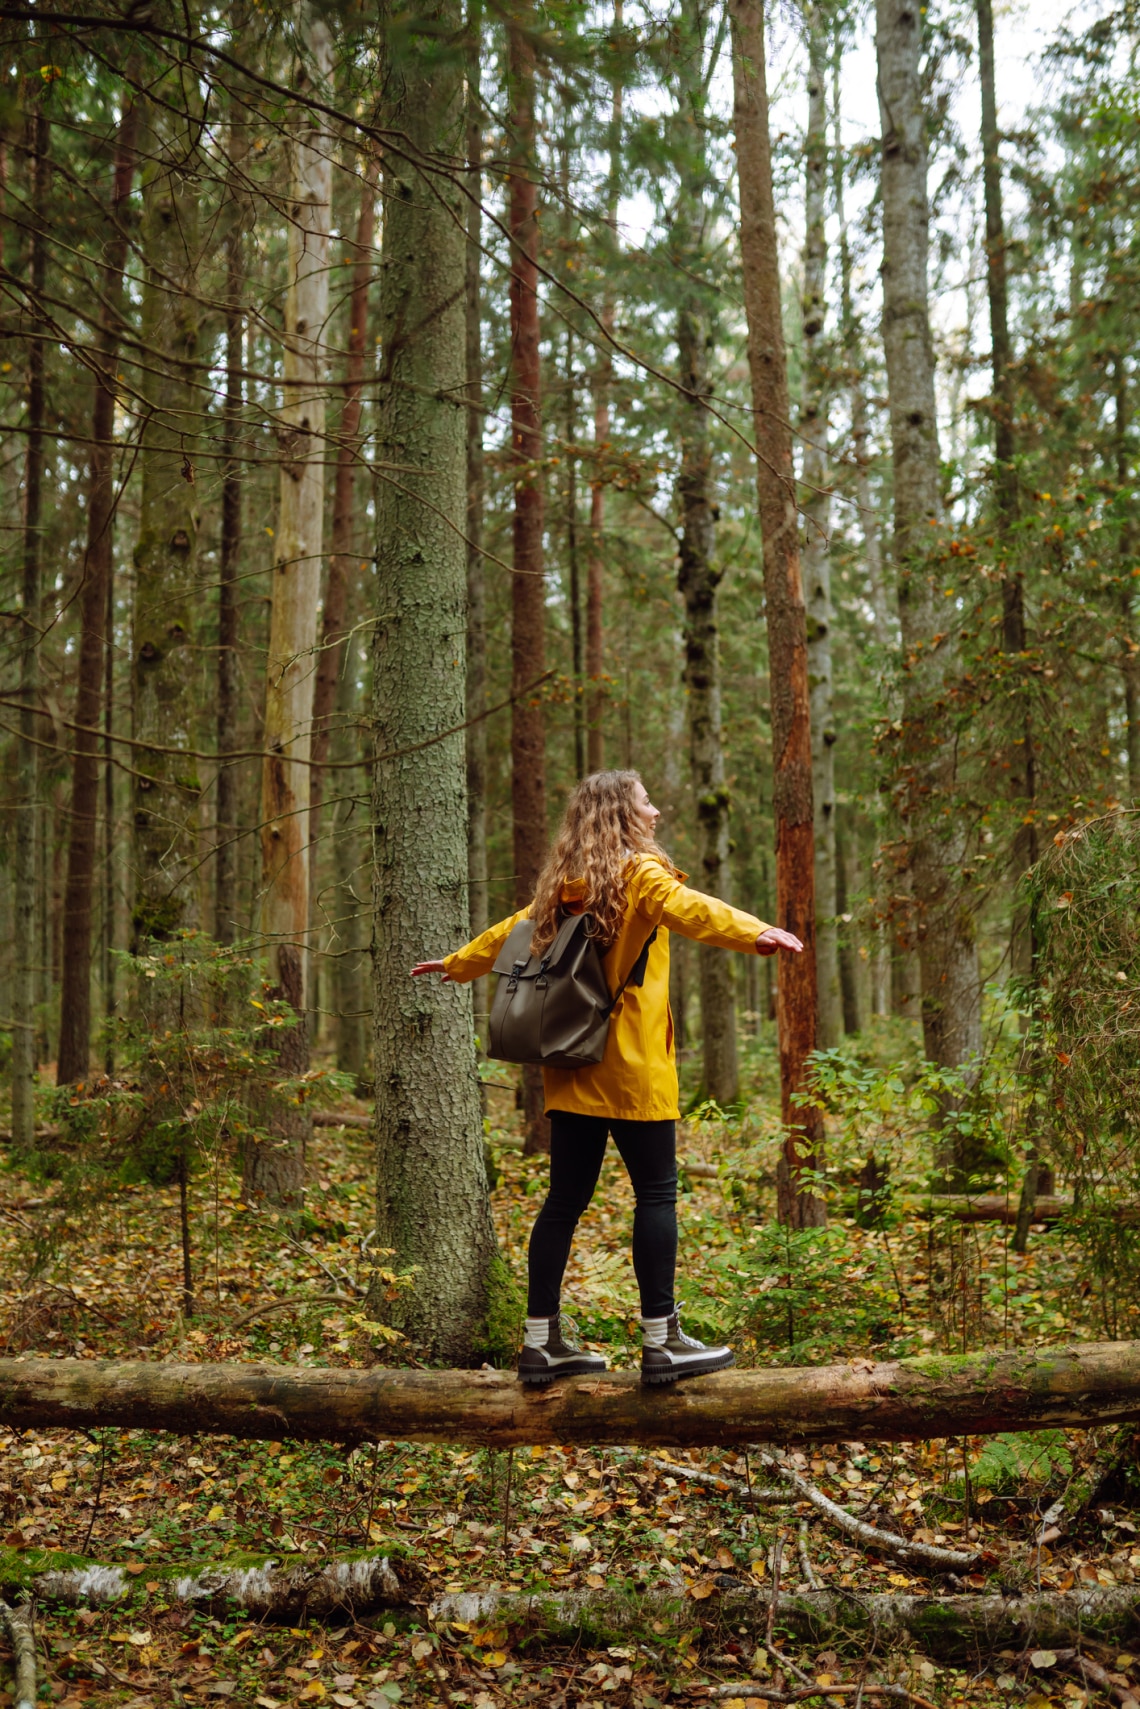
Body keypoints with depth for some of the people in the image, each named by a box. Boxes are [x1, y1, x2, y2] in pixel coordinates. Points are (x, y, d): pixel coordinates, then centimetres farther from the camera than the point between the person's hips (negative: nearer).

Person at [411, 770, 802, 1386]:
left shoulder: (562, 887, 14)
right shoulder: (641, 874, -7)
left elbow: (513, 932, 29)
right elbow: (687, 908, -28)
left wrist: (457, 964, 47)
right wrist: (754, 933, -45)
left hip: (570, 1069, 7)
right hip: (630, 1067, -7)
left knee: (566, 1198, 10)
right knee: (656, 1195, 0)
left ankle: (541, 1343, 16)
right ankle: (661, 1344, 3)